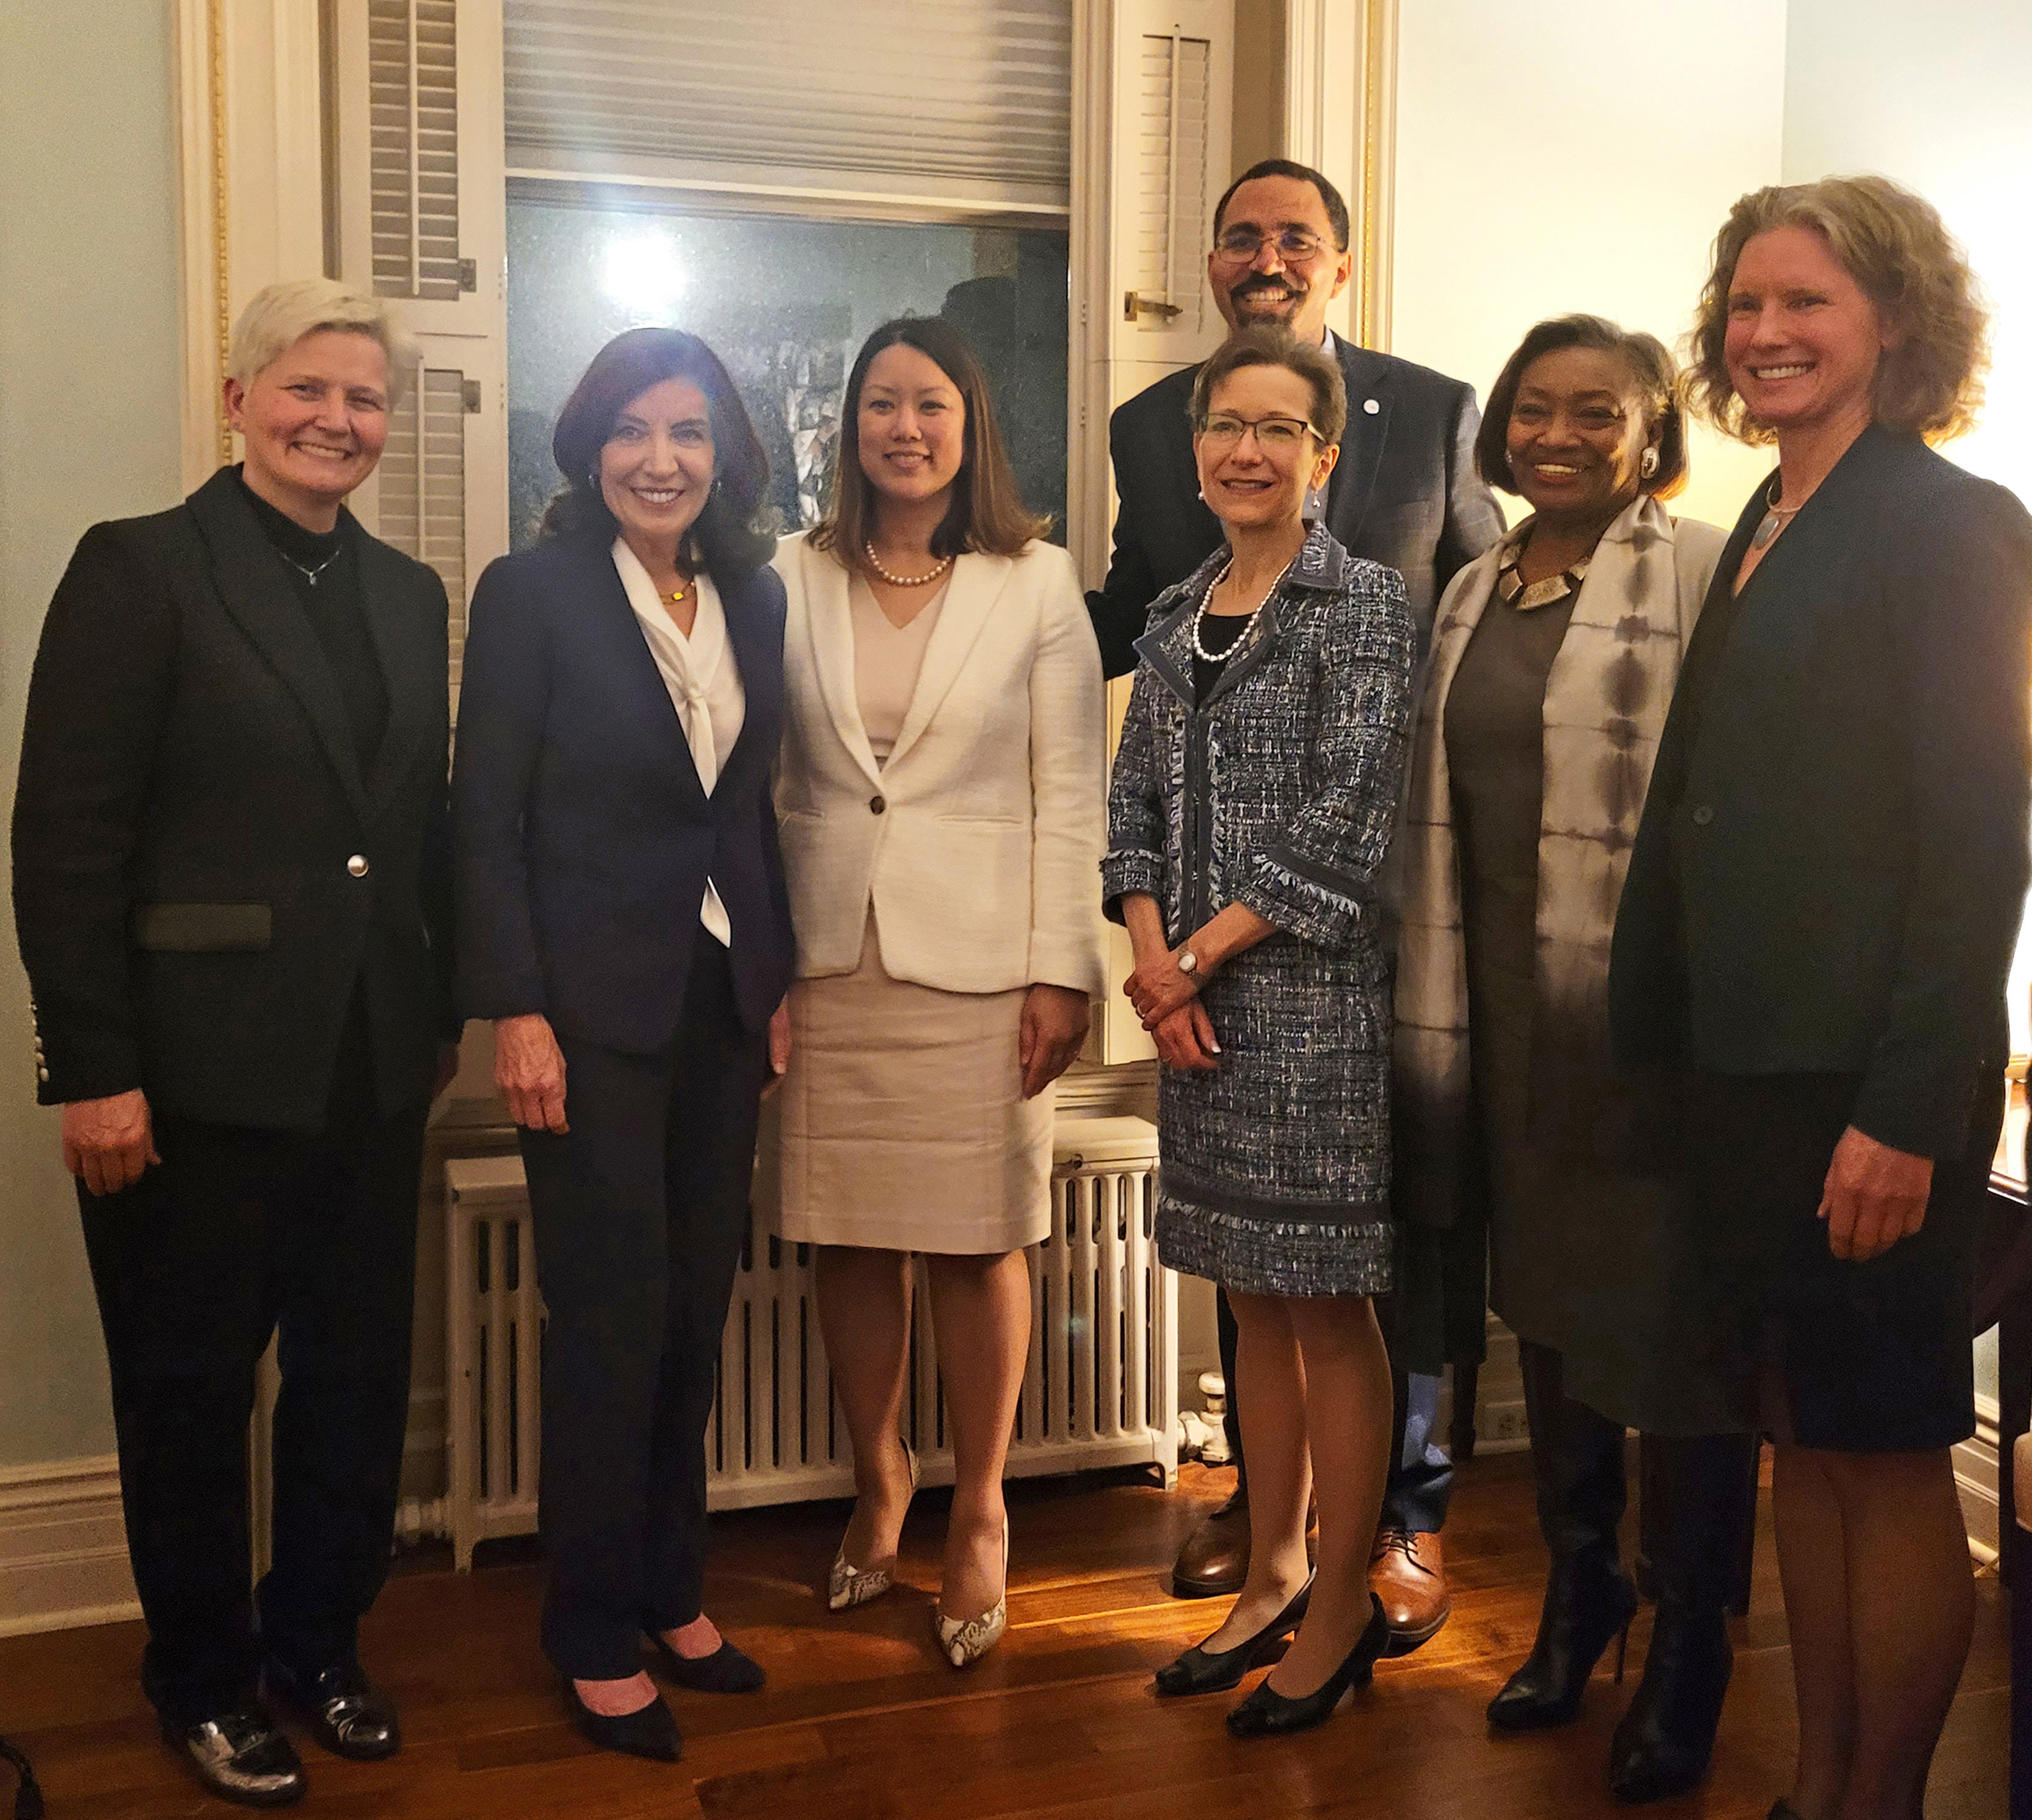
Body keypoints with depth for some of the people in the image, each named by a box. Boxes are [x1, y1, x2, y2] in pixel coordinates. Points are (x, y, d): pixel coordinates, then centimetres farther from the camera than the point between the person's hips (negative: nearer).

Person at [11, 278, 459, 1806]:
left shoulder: (409, 594, 11)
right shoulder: (141, 567, -6)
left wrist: (445, 1018, 10)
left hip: (373, 1069, 5)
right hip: (199, 1074, -5)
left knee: (361, 1382, 13)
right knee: (191, 1395, 11)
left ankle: (318, 1649, 34)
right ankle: (205, 1685, 30)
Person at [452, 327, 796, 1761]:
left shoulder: (756, 601, 8)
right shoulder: (532, 593, -6)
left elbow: (756, 808, 12)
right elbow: (487, 818, -8)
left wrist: (779, 981, 8)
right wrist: (517, 1012, -13)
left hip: (725, 1001, 5)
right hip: (594, 1002, -5)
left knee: (696, 1307, 11)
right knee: (614, 1317, 0)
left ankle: (672, 1590, 27)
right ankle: (597, 1634, 17)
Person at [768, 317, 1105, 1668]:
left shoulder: (1037, 584, 3)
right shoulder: (796, 581, 8)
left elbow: (1070, 792, 0)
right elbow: (766, 782, 9)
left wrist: (1062, 969, -6)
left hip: (978, 964, -2)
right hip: (832, 958, 2)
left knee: (981, 1243, 4)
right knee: (851, 1240, 8)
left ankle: (980, 1516, 21)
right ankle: (879, 1483, 29)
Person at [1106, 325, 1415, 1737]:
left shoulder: (1365, 603, -6)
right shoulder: (1178, 618, 13)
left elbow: (1348, 821, -13)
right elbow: (1137, 800, 11)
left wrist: (1203, 956, -11)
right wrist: (1152, 957, -5)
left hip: (1316, 996, -6)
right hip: (1197, 1010, 6)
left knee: (1329, 1308, 2)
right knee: (1255, 1302, 14)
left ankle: (1345, 1607, 17)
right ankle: (1274, 1580, 28)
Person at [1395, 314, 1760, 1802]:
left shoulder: (1705, 575, -8)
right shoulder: (1475, 595, 13)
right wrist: (1434, 1006, 12)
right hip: (1511, 1012, 7)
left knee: (1672, 1326, 1)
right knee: (1543, 1295, 17)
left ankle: (1690, 1651, 20)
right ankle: (1578, 1591, 36)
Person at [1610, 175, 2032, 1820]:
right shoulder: (1767, 530, 15)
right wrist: (1657, 1040, 10)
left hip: (1874, 1078, -8)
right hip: (1749, 1065, 8)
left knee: (1889, 1455, 3)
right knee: (1801, 1434, 15)